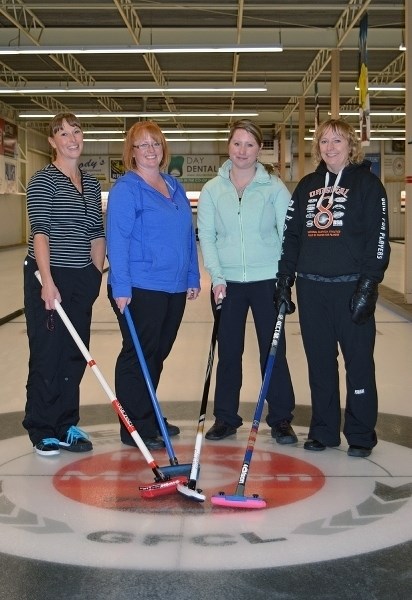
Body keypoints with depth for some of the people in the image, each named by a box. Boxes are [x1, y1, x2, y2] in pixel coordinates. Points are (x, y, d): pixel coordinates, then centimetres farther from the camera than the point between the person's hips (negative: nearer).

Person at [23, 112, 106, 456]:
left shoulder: (92, 185, 13)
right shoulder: (43, 181, -6)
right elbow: (40, 231, -15)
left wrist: (96, 275, 7)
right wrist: (47, 282, -23)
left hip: (82, 280, 6)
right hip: (49, 277, -6)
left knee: (76, 354, 10)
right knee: (47, 355, 1)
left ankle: (66, 425, 21)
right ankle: (43, 431, 13)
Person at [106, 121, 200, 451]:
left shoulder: (174, 186, 13)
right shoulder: (126, 188, -8)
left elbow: (188, 235, 17)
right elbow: (117, 240, -15)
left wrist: (193, 277, 13)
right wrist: (121, 288, -20)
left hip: (174, 287, 7)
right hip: (140, 287, -7)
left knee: (158, 354, 15)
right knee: (138, 355, 0)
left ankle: (149, 417, 29)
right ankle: (134, 427, 10)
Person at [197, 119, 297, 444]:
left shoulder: (274, 187, -1)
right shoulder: (212, 189, 3)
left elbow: (288, 234, -2)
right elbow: (206, 236, 1)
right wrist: (216, 276, -8)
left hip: (267, 280, -2)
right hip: (227, 283, 2)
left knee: (273, 350, 4)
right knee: (228, 352, 9)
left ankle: (281, 418, 16)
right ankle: (226, 417, 22)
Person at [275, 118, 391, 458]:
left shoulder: (367, 183, -2)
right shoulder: (307, 186, 13)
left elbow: (378, 238, -7)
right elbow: (291, 235, 14)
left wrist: (368, 285, -14)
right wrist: (284, 280, 8)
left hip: (350, 287, -4)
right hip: (311, 288, 5)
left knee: (358, 361, 3)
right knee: (319, 362, 10)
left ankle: (361, 435, 14)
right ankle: (324, 430, 21)